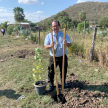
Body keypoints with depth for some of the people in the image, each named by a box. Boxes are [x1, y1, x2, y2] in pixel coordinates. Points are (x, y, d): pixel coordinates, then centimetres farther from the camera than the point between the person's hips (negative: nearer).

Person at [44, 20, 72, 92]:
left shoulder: (64, 35, -1)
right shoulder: (48, 36, -1)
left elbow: (70, 44, -10)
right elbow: (45, 46, -9)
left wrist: (66, 43, -34)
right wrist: (50, 45, -33)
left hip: (63, 57, 1)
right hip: (53, 57, -1)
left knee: (63, 70, 16)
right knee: (51, 72, 3)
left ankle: (63, 82, 40)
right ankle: (51, 85, 22)